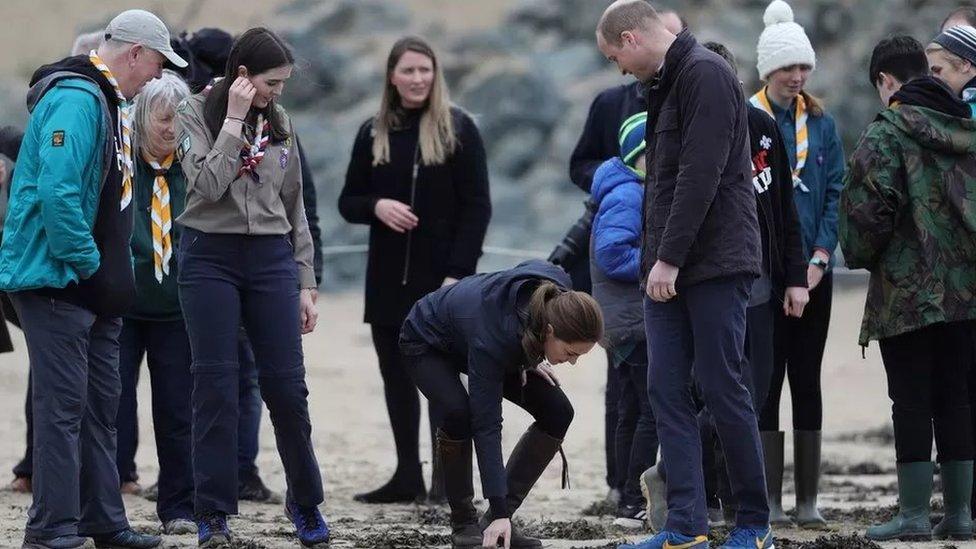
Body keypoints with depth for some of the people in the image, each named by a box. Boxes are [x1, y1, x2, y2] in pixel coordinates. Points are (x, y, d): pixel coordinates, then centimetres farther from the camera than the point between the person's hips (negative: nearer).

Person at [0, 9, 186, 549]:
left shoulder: (108, 100, 15)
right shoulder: (76, 99, -18)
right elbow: (57, 193, -27)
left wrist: (115, 272, 14)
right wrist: (87, 264, -20)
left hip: (95, 285, 10)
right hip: (57, 280, -10)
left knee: (99, 403, 13)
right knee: (63, 403, -8)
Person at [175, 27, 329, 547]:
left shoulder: (279, 122, 10)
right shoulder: (196, 114, -2)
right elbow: (208, 184, -17)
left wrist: (305, 284, 13)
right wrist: (235, 120, -15)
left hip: (271, 258, 3)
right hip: (210, 257, -3)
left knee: (286, 383, 1)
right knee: (216, 385, -4)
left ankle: (305, 503, 17)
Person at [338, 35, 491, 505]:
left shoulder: (457, 129, -2)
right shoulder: (374, 133, 9)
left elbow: (476, 207, -5)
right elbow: (348, 202, 13)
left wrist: (458, 272, -14)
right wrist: (377, 207, -11)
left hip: (440, 278, -4)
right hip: (388, 280, 5)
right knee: (396, 377, 7)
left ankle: (446, 480, -5)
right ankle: (408, 476, 15)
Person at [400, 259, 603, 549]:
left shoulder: (559, 291, -30)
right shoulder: (492, 340, -44)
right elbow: (487, 426, -41)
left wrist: (530, 359, -8)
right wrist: (499, 511, -44)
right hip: (428, 344, -6)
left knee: (557, 411, -12)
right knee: (460, 411, -35)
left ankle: (497, 520, -3)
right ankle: (463, 523, -14)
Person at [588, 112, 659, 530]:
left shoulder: (640, 193, 18)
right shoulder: (627, 194, -14)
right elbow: (611, 254, -24)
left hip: (632, 320, 11)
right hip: (635, 321, -11)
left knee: (633, 412, 13)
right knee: (655, 410, -12)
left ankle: (630, 504, 17)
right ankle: (633, 505, -12)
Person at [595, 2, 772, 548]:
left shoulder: (706, 75, -12)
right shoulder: (665, 83, 17)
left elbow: (701, 176, -19)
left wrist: (670, 257, -19)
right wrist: (655, 259, 13)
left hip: (716, 266, -9)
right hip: (668, 270, 9)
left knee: (722, 390, -4)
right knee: (667, 391, 3)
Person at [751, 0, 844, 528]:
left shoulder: (821, 124, 9)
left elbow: (835, 193, 7)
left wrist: (820, 258, -6)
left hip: (813, 273, 3)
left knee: (806, 381, 5)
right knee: (767, 380, -1)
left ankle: (808, 499, 8)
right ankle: (767, 499, 3)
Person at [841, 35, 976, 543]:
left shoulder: (887, 132, -8)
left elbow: (871, 206, -15)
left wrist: (859, 254, 3)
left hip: (908, 291, -6)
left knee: (912, 403, -2)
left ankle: (913, 514, -2)